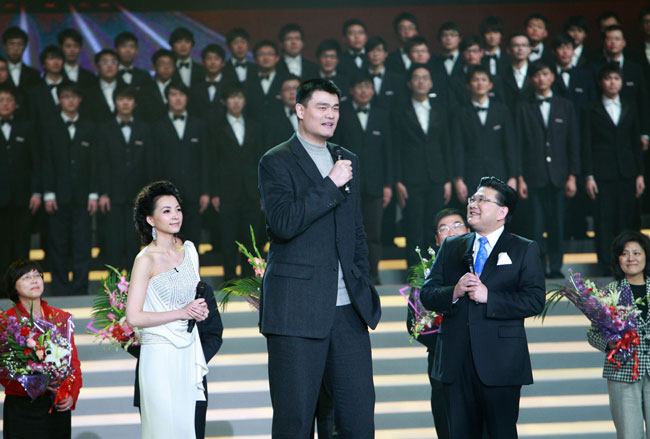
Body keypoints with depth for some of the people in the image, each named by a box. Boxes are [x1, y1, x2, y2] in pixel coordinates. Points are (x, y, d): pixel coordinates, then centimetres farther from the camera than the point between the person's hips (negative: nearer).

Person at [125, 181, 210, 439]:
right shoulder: (146, 260, -10)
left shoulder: (188, 250, 9)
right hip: (159, 356, -6)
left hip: (188, 354, 6)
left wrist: (200, 310, 3)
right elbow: (133, 317, -14)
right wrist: (182, 313, -13)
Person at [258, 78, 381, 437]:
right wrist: (330, 185, -16)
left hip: (347, 308, 6)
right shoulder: (276, 162, -3)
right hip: (296, 310, -6)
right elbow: (283, 223, -18)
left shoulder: (346, 160, 17)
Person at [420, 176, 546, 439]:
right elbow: (427, 294, 10)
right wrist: (453, 293, -11)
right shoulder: (450, 248, 17)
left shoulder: (524, 250, 5)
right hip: (455, 363, 4)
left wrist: (489, 296, -16)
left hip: (500, 361, -3)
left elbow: (535, 301, -7)